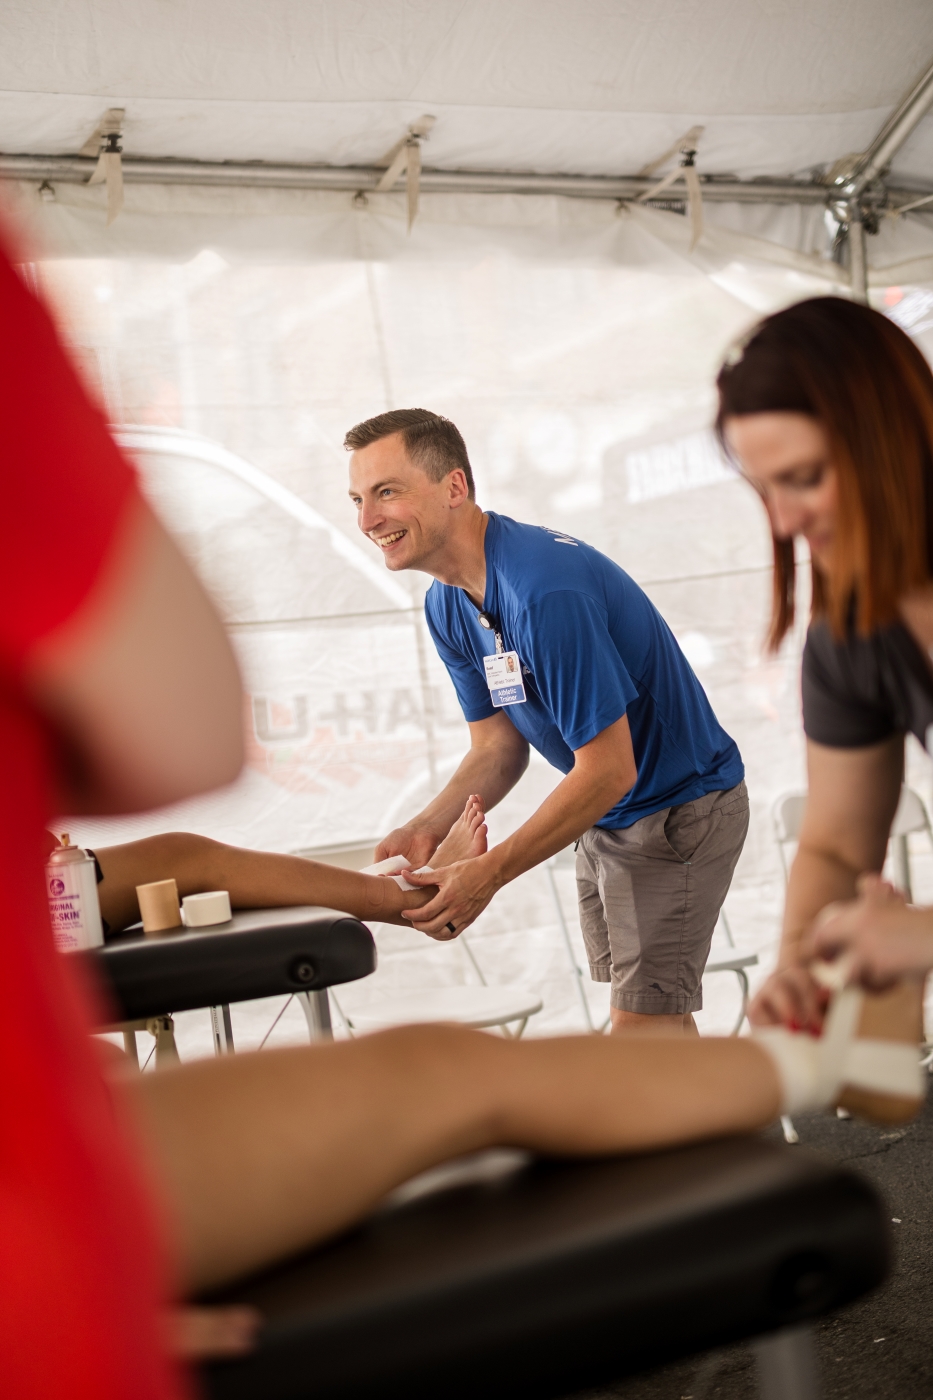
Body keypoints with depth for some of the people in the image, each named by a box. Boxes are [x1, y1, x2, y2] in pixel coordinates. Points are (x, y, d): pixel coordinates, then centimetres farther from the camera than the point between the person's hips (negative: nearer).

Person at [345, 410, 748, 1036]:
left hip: (680, 807, -9)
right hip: (605, 817, 9)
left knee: (643, 1023, -10)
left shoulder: (547, 590, -32)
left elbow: (609, 772, -29)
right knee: (659, 1017, 16)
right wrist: (427, 829, -17)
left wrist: (490, 873, -28)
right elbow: (499, 746, 1)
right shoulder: (448, 606, -2)